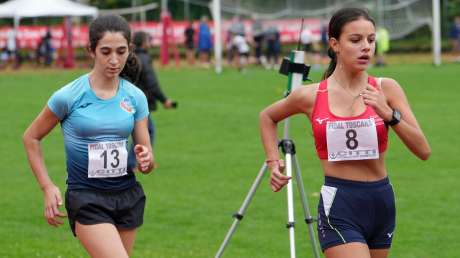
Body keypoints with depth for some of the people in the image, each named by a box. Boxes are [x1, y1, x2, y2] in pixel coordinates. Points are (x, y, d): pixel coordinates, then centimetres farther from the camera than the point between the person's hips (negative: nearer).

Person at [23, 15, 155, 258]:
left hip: (128, 197, 5)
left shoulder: (135, 97, 1)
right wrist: (47, 187, -4)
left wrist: (145, 161, -19)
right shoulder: (69, 96, -10)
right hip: (86, 199, -5)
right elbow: (31, 137, 3)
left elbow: (147, 164, 5)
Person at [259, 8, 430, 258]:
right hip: (338, 208, -3)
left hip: (381, 203, 3)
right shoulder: (311, 96, -2)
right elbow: (267, 117, 20)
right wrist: (273, 162, 10)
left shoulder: (386, 89, 0)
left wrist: (389, 114, -19)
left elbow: (423, 150, -7)